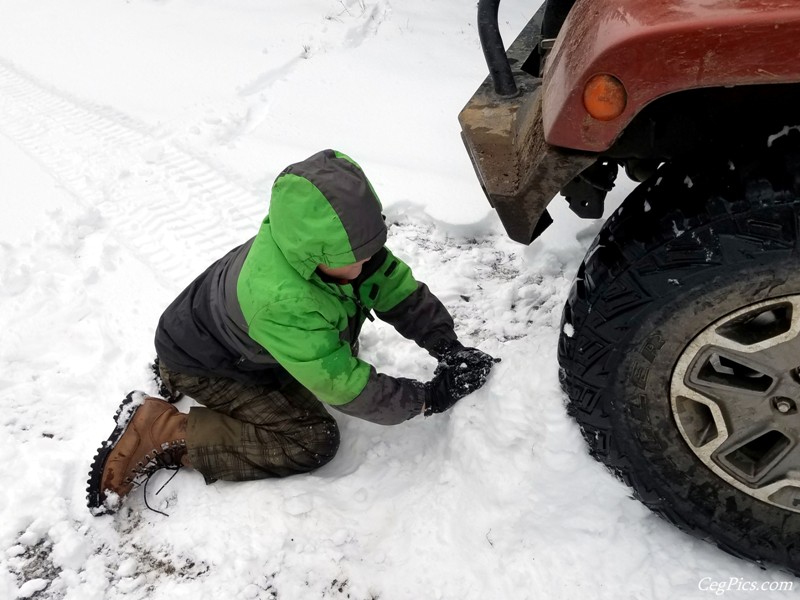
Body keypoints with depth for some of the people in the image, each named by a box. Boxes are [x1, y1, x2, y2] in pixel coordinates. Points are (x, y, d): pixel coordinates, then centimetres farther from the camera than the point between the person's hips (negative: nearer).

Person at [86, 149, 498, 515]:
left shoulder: (342, 242, -23)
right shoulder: (281, 300, -44)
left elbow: (400, 291, -12)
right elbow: (341, 385, -35)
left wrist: (449, 347, -21)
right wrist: (427, 398, -27)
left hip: (231, 332, 8)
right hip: (199, 363, -8)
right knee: (314, 440, -14)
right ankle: (160, 434, -9)